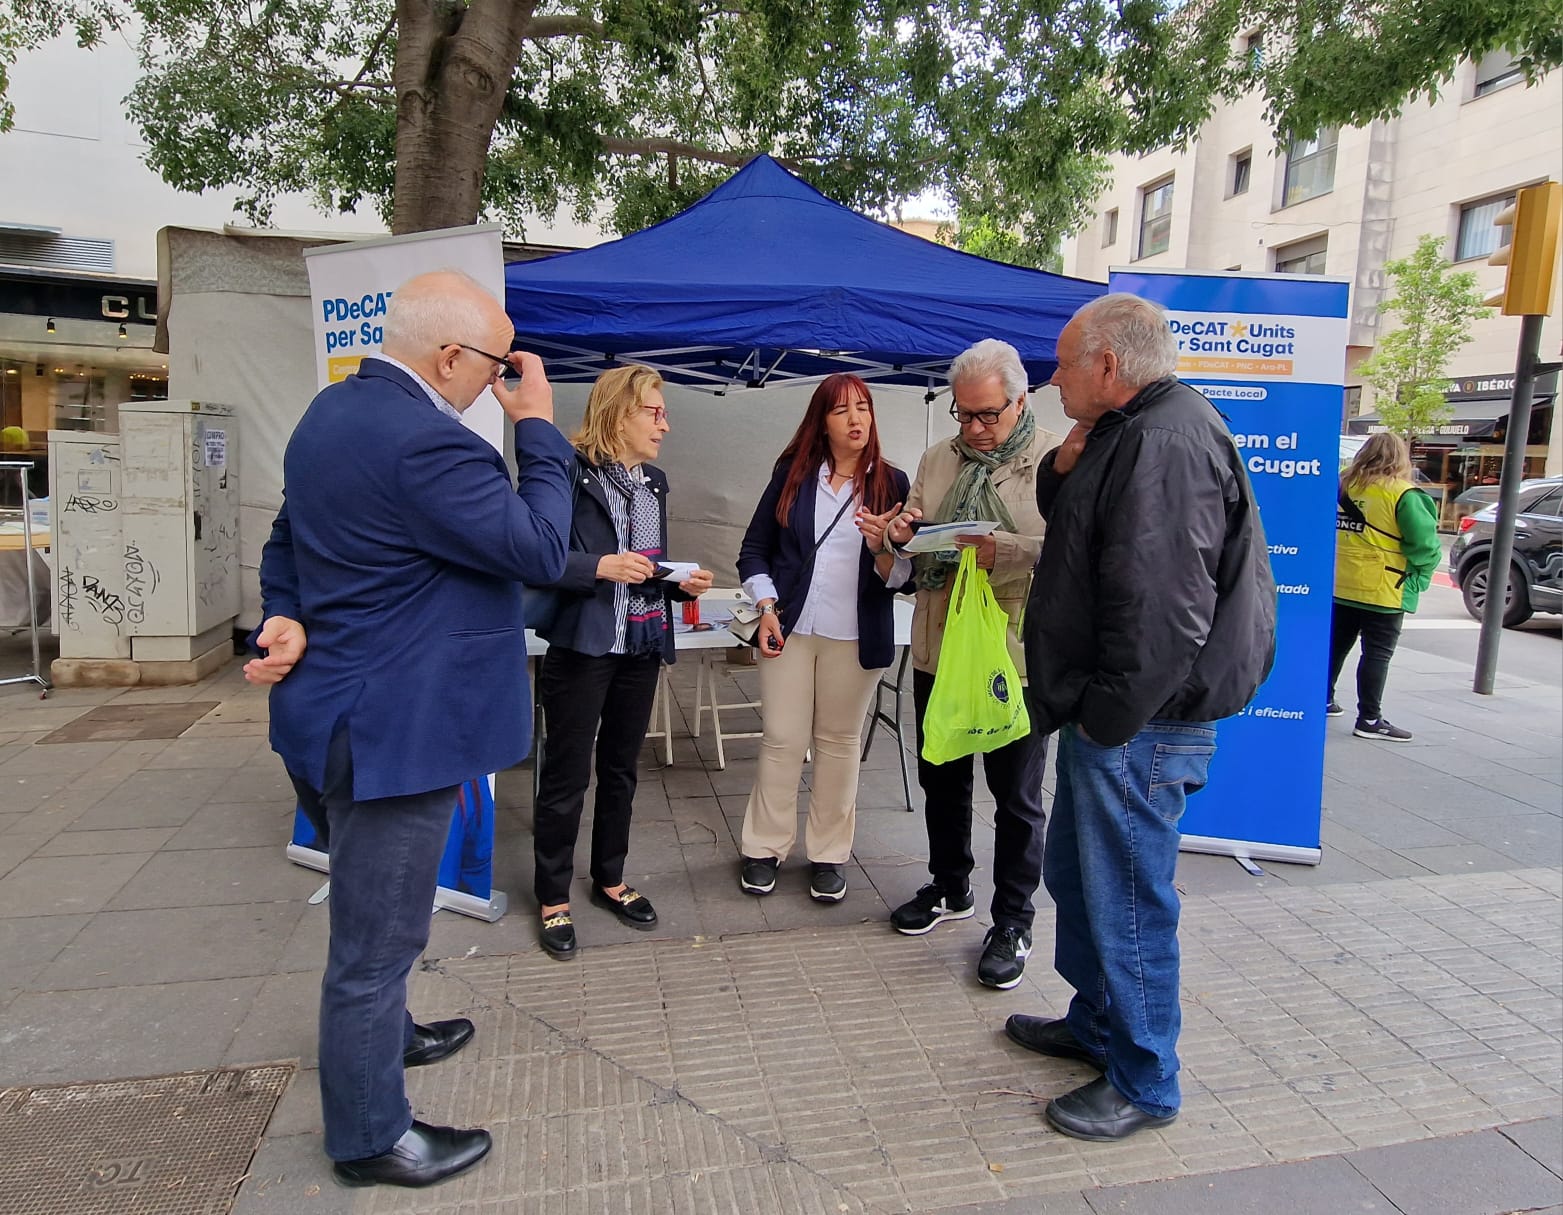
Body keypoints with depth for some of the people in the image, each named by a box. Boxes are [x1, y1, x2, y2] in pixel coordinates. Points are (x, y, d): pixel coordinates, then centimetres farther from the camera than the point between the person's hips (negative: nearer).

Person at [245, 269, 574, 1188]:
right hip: (393, 730, -10)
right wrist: (538, 426, -12)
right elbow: (541, 550, -21)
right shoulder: (424, 442, -26)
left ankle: (378, 1035, 52)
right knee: (379, 936, 7)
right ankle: (371, 1137, 26)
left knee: (372, 915, 29)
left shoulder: (335, 411, 7)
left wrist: (288, 618, -4)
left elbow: (289, 539, 13)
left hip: (340, 712, 11)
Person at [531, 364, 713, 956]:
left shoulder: (653, 481, 11)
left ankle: (610, 878, 34)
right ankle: (553, 897, 21)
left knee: (621, 768, 18)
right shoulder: (570, 474, -13)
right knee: (567, 775, 4)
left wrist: (682, 582, 1)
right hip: (582, 646, -7)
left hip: (642, 646, 7)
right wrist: (599, 567, -27)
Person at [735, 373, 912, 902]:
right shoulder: (792, 473, 3)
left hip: (855, 636, 0)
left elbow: (905, 574, -1)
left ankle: (829, 854, 21)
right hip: (790, 628, 0)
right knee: (782, 740, 5)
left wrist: (882, 548, -22)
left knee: (839, 742, 9)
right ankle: (764, 848, 20)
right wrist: (767, 608, -5)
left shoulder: (891, 482, 1)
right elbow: (754, 547, 7)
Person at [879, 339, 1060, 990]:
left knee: (1016, 799, 8)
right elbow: (910, 556, 16)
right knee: (941, 780, 19)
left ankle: (1013, 922, 25)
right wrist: (901, 533, -6)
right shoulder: (937, 459, 10)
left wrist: (1006, 550, -29)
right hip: (939, 649, 6)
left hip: (1016, 655, -5)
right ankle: (950, 888, 40)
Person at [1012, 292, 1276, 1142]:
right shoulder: (1129, 434, 12)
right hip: (1104, 718, 11)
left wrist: (1109, 718, -19)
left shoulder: (1167, 443, -21)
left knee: (1126, 900, 3)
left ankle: (1144, 1084, 23)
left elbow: (1164, 609, -27)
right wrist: (1064, 469, 3)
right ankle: (1096, 1024, 41)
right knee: (1074, 877, 22)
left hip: (1140, 727, -11)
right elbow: (1074, 529, 22)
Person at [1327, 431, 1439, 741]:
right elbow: (1425, 544, -13)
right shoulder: (1403, 495, -13)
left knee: (1336, 645, 17)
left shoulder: (1343, 484, 3)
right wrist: (1418, 577, 2)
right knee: (1377, 654, 1)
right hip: (1382, 590, -5)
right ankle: (1369, 719, 3)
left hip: (1340, 586, 6)